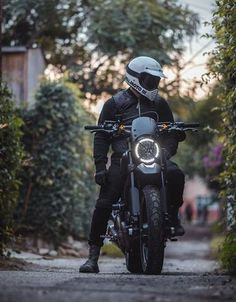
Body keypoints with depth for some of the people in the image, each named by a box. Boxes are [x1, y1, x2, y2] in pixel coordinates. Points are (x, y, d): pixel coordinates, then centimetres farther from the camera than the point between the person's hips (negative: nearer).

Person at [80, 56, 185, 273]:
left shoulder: (159, 104, 17)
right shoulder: (115, 103, 9)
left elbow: (171, 132, 17)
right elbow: (101, 136, 6)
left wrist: (167, 151, -6)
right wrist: (100, 166, -6)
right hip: (122, 158, -2)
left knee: (175, 174, -30)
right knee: (104, 204, -15)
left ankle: (172, 215, -8)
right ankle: (93, 256, -8)